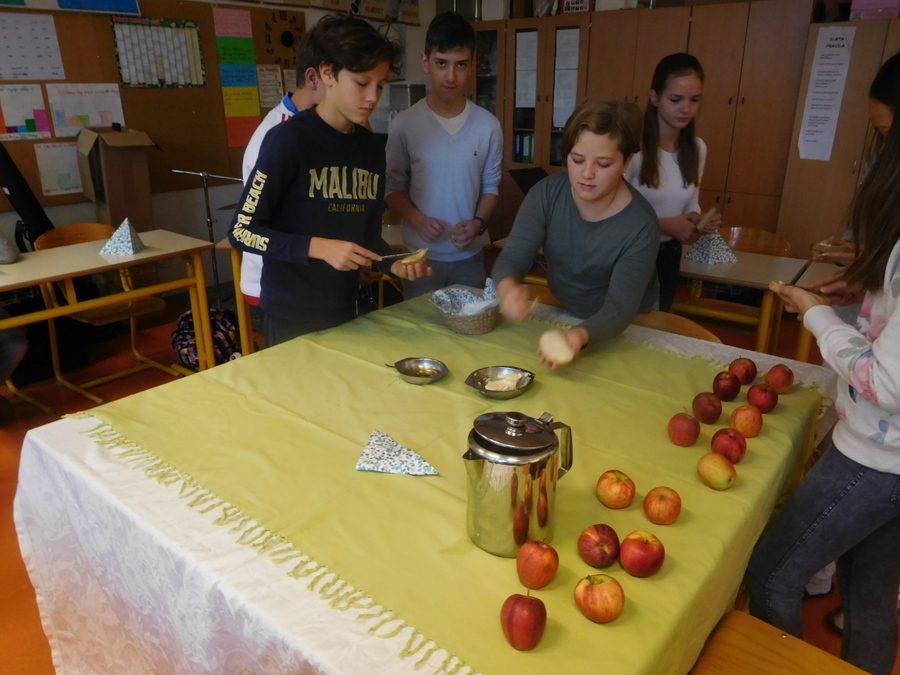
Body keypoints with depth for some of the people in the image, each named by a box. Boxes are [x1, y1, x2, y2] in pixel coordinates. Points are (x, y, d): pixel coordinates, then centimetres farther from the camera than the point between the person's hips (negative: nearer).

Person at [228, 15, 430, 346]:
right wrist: (319, 247, -23)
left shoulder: (372, 147, 4)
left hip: (345, 309, 6)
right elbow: (242, 231, -13)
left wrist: (393, 262, -9)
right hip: (292, 316, -6)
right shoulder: (287, 139, -15)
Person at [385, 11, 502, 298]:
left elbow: (491, 185, 5)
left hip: (470, 256, 2)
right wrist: (417, 219, -18)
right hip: (421, 255, -1)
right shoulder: (404, 125, -7)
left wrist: (479, 223, -12)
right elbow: (393, 187, -1)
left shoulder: (488, 126, -3)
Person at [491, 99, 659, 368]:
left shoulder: (640, 225, -23)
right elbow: (511, 259, -18)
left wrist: (581, 335, -45)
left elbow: (619, 307, -24)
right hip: (559, 314, 2)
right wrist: (508, 288, -42)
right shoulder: (545, 194, -15)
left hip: (623, 332, -2)